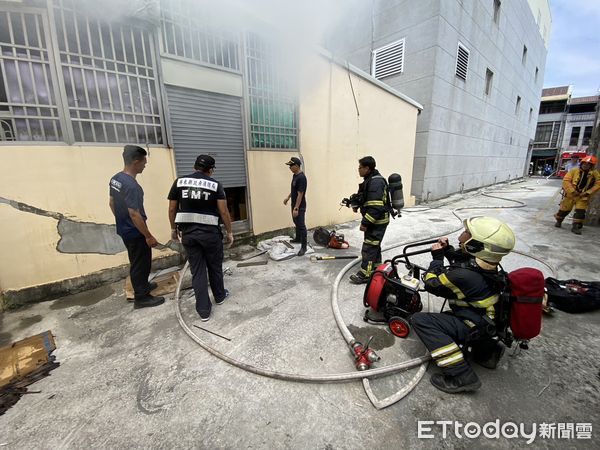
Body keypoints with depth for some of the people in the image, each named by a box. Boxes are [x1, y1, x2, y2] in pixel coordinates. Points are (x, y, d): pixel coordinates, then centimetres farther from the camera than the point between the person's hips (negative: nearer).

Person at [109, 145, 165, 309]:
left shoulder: (115, 179, 3)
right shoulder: (131, 186, -27)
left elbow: (111, 203, 14)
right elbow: (134, 215, -28)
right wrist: (149, 236, -21)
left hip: (124, 230, 9)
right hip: (135, 233, -9)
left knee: (137, 262, 24)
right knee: (140, 264, 5)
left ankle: (142, 285, 42)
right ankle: (141, 297, 19)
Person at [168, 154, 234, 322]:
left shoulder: (179, 182, 4)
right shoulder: (216, 185, -4)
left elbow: (172, 209, 6)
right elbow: (224, 211, -7)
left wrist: (173, 228, 19)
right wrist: (229, 232, 2)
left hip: (188, 232, 2)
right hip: (210, 232, -2)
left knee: (197, 270, 9)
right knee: (215, 266, 18)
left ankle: (204, 310, 15)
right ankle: (219, 296, 39)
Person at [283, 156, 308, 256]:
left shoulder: (301, 177, -23)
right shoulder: (295, 175, 7)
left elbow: (300, 194, -26)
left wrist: (296, 208, -26)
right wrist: (288, 197, 27)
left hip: (300, 207, -10)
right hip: (294, 204, 10)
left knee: (301, 225, -5)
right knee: (296, 223, 23)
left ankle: (304, 247, 3)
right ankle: (298, 238, 42)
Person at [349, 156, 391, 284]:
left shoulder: (376, 182, -23)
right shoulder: (370, 180, 11)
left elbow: (376, 207, -29)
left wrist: (365, 223, -26)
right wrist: (356, 204, 8)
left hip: (377, 221, -11)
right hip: (374, 220, 11)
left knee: (368, 247, -4)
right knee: (374, 245, 20)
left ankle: (365, 274, 6)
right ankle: (376, 269, 34)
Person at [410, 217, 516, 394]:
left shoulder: (464, 275, -35)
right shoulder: (484, 262, -11)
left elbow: (431, 284, -18)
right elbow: (460, 259, 13)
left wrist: (437, 257, -8)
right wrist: (447, 249, -5)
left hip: (474, 327, -9)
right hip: (489, 321, 9)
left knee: (420, 319, -20)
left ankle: (461, 376, -16)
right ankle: (486, 348, 24)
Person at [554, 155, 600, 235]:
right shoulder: (574, 170, -9)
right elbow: (566, 181, -13)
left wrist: (587, 192, -11)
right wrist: (572, 191, -18)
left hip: (583, 196, 1)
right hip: (571, 194, -1)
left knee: (580, 211, -4)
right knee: (565, 209, 8)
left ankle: (576, 226, 4)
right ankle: (558, 221, 29)